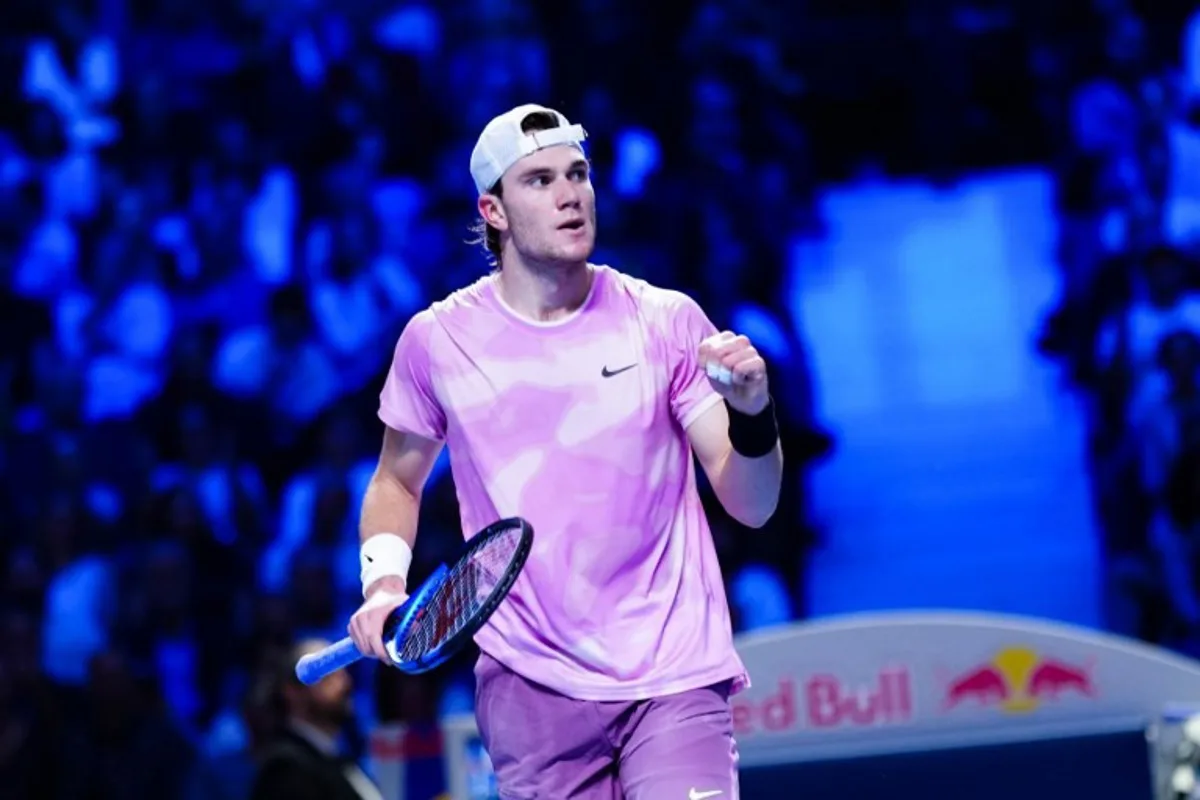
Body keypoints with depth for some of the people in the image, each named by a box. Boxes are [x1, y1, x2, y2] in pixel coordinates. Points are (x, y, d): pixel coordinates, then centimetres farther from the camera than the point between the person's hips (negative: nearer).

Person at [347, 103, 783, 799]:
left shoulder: (668, 321, -1)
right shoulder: (437, 341, 1)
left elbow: (751, 505, -3)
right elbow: (398, 481, 18)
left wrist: (752, 413, -22)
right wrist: (383, 579, 0)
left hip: (676, 680, -1)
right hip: (531, 686, 1)